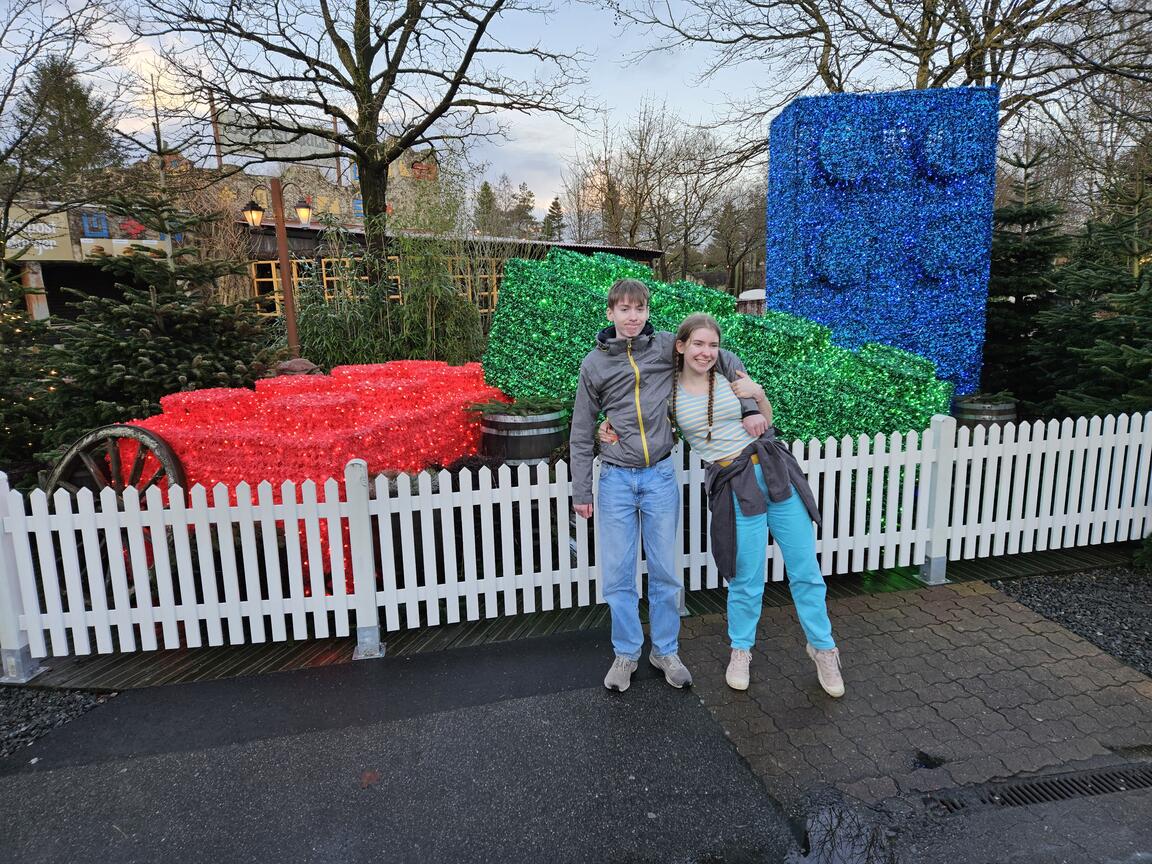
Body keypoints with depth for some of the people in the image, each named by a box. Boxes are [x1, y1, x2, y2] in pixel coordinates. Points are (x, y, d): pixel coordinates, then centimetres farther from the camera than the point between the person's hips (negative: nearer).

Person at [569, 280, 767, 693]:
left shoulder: (666, 347, -2)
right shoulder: (594, 364, -1)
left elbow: (727, 361, 9)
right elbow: (582, 433, 4)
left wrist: (751, 409, 0)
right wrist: (581, 491, 4)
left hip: (660, 476, 0)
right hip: (616, 478, 0)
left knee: (665, 571, 9)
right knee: (617, 573, 4)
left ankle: (665, 651, 28)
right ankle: (626, 653, 24)